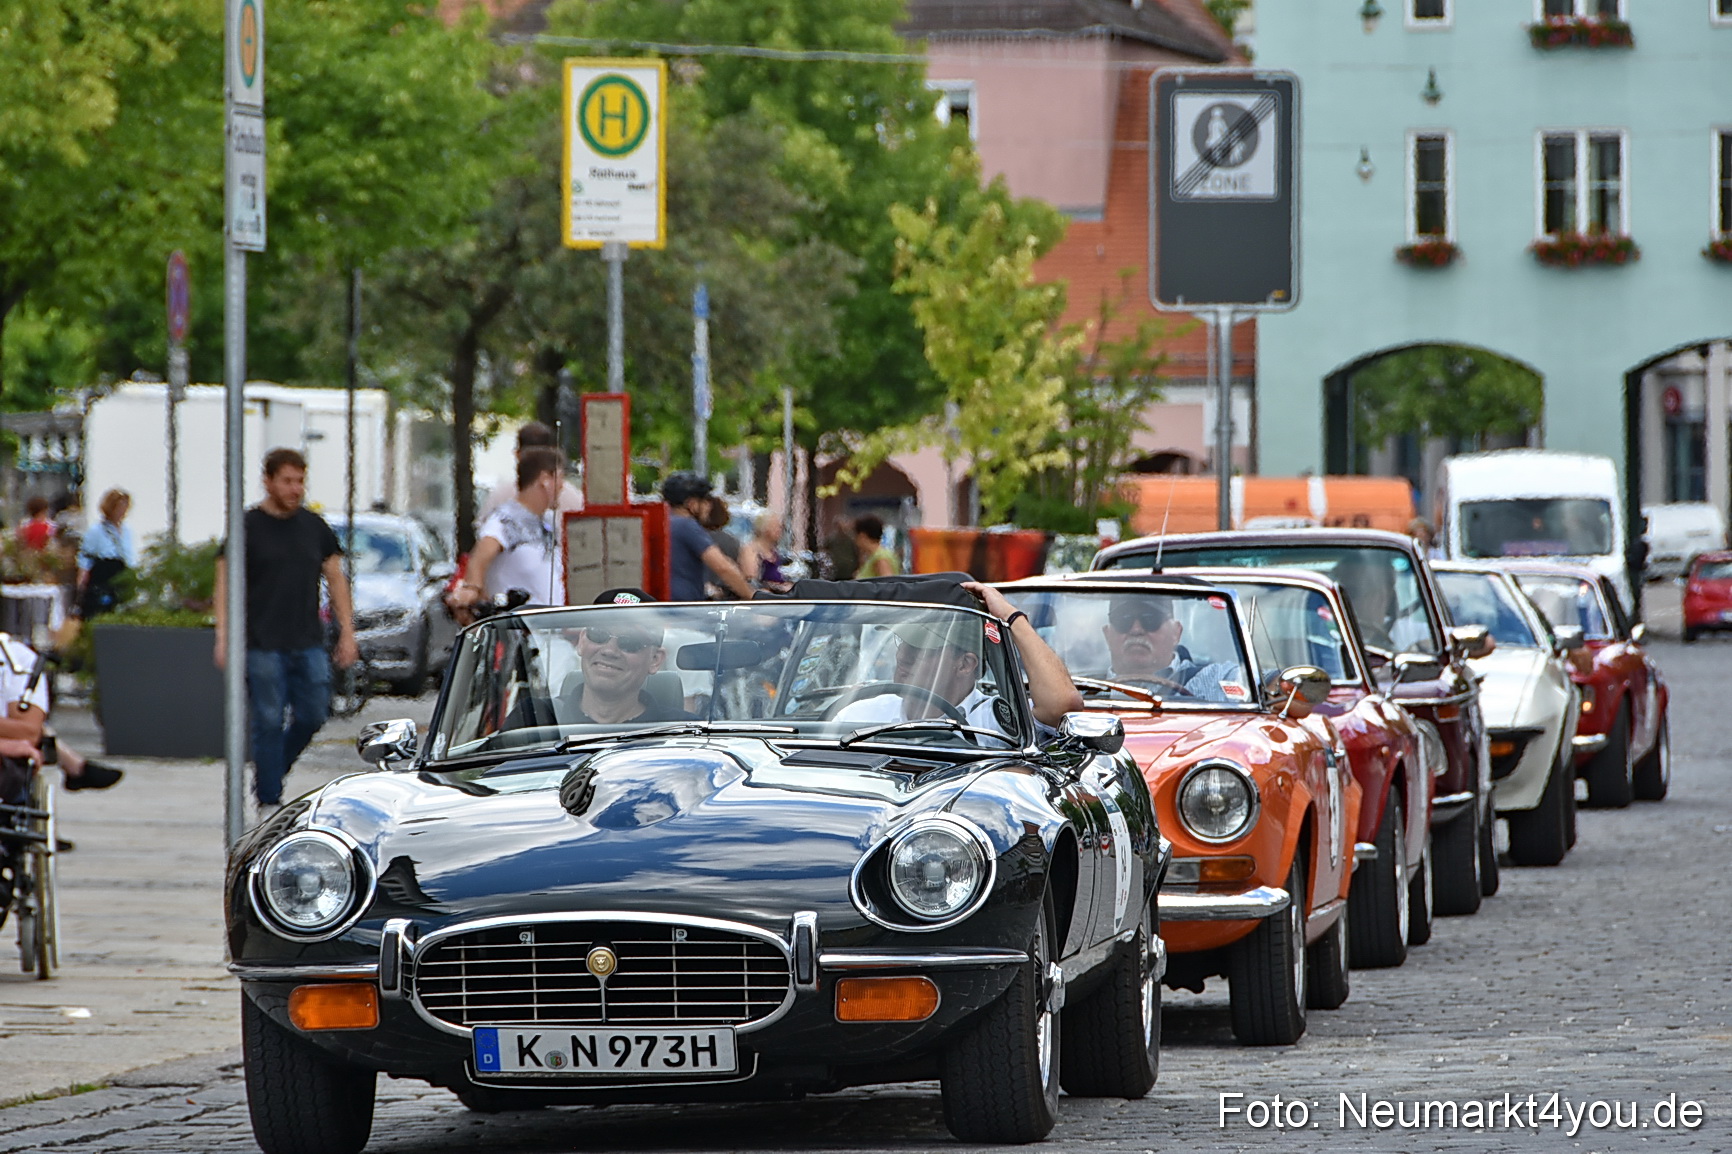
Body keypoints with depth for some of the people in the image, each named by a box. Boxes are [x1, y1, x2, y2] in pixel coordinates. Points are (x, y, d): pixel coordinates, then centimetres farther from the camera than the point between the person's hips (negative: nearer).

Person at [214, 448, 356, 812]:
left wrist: (347, 633, 9)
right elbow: (225, 583, -3)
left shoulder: (314, 526, 11)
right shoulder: (248, 526, -2)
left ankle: (268, 777, 25)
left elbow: (336, 580, 16)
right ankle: (269, 800, 4)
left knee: (312, 715, 4)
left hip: (308, 643, 4)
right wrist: (223, 637, -11)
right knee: (269, 723, -3)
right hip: (262, 645, -4)